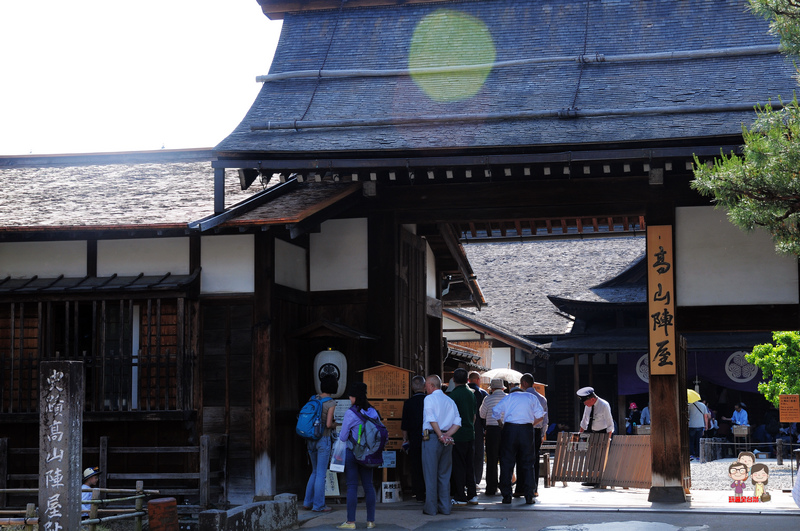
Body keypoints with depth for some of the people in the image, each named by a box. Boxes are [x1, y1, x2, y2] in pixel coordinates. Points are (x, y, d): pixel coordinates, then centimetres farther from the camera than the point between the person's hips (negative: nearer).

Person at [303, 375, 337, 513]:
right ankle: (318, 505, 5)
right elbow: (328, 424, -16)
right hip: (323, 439, -6)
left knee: (315, 472, 19)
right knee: (321, 473, 1)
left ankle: (308, 502, 18)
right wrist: (334, 424, 1)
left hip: (311, 439, 6)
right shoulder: (331, 403, -13)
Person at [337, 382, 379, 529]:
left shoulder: (350, 413, -14)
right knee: (368, 486, 8)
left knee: (352, 486, -2)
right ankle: (371, 520, 10)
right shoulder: (373, 412, 3)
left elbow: (342, 437, -10)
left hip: (352, 453, -5)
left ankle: (351, 521, -1)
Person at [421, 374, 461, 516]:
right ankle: (445, 507, 12)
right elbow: (457, 422, 7)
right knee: (444, 474, 11)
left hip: (431, 438, -6)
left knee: (430, 474, -1)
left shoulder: (429, 398, -5)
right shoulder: (450, 401, 14)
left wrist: (441, 436, -12)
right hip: (447, 440, 6)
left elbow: (432, 419, -17)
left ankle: (431, 508, 0)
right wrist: (447, 435, -1)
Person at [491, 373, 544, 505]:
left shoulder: (510, 396, 9)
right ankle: (529, 497, 1)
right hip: (526, 430, 0)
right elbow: (540, 416, -1)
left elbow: (496, 411, 4)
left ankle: (506, 496, 2)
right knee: (527, 463, 6)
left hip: (509, 429, 0)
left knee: (506, 463, 5)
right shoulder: (532, 398, 8)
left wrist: (501, 425, 16)